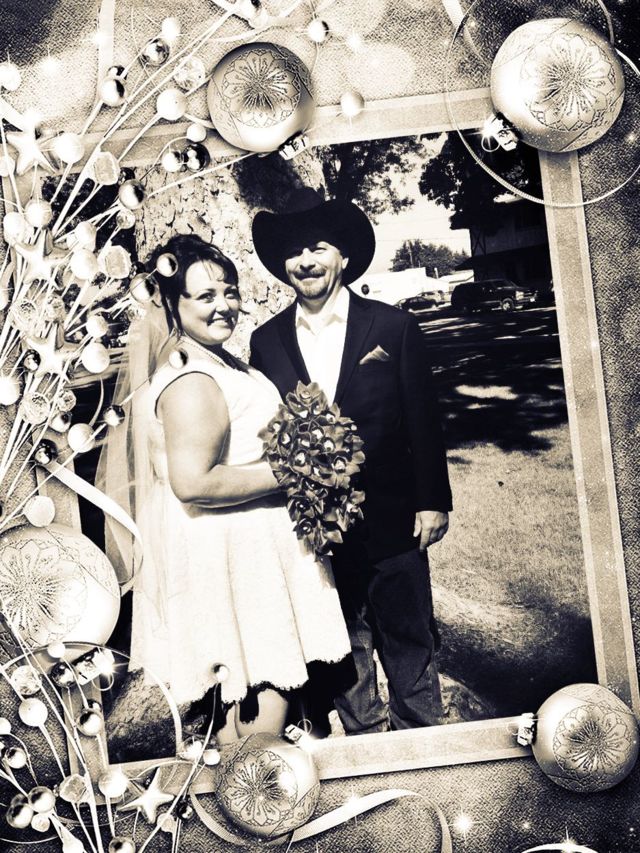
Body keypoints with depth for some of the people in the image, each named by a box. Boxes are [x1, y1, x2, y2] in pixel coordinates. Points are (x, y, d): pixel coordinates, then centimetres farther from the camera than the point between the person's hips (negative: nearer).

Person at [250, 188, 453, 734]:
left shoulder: (393, 326, -2)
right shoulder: (267, 341, 2)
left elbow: (424, 419, -1)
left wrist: (433, 500, -3)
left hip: (391, 521, -1)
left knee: (409, 643, 11)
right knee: (344, 649, 14)